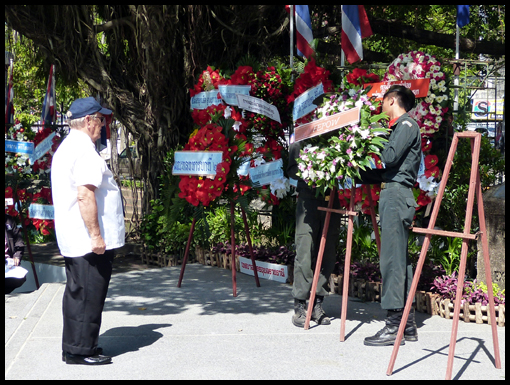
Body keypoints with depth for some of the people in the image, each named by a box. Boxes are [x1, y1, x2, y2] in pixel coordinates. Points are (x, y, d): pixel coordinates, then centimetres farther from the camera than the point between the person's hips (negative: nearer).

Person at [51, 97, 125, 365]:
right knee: (89, 295, -2)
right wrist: (96, 235, -22)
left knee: (77, 293, 15)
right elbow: (85, 196, -24)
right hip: (89, 241, -10)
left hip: (72, 241, 10)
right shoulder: (85, 151, -16)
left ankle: (73, 348, 23)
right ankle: (81, 350, 4)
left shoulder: (65, 148, 17)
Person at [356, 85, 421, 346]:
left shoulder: (407, 125, -5)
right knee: (399, 258, 9)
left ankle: (395, 326, -10)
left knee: (392, 259, -11)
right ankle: (407, 324, 13)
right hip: (393, 195, 10)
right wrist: (359, 176, 25)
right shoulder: (400, 127, 23)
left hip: (396, 196, -10)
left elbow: (390, 157, -18)